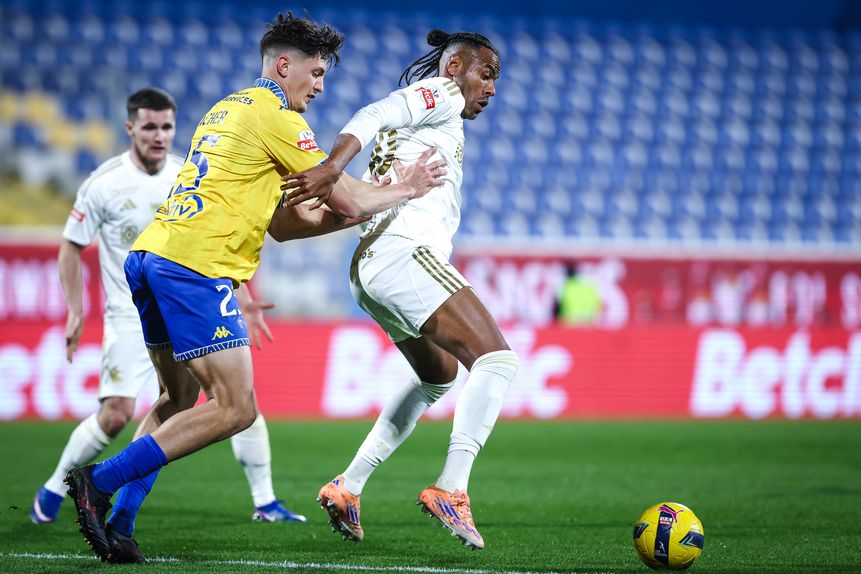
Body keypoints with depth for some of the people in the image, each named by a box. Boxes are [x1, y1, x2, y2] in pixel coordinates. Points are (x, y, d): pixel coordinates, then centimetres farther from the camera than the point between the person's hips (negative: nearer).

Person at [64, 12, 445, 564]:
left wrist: (353, 214, 21)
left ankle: (118, 520, 9)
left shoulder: (226, 110, 26)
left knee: (180, 401, 19)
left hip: (150, 256, 10)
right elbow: (346, 195, -2)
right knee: (235, 409, -8)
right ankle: (101, 482, -12)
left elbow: (282, 223, 26)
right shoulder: (275, 115, -2)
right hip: (196, 267, -10)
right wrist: (404, 190, 15)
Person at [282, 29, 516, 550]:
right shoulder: (442, 94, 2)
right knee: (496, 359, -18)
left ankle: (348, 487, 22)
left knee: (439, 375, 28)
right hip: (406, 253, -10)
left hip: (370, 268, 10)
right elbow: (373, 116, -16)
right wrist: (332, 168, -30)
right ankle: (451, 489, -30)